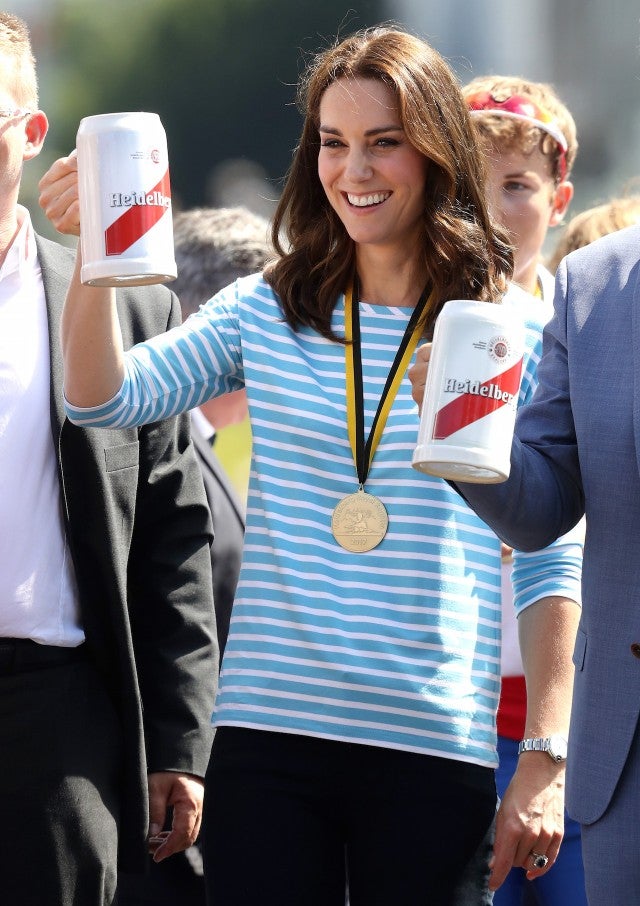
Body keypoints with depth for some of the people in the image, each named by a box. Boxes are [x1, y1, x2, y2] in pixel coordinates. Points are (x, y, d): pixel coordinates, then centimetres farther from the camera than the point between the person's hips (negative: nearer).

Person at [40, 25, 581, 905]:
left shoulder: (519, 336, 2)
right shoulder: (268, 313, 8)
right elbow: (105, 398, -1)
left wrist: (546, 765, -2)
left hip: (438, 752, -1)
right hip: (267, 736, 2)